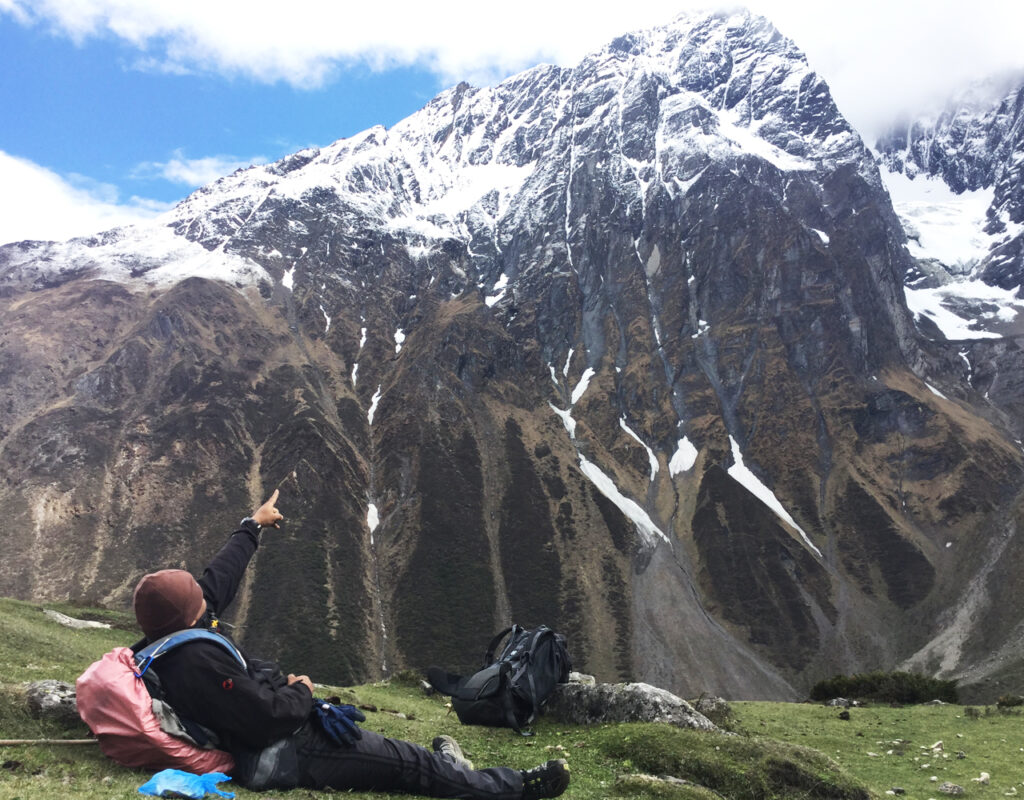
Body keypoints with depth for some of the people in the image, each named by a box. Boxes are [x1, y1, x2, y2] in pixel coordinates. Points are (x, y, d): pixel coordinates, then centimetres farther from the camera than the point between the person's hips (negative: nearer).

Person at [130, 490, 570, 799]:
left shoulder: (169, 634, -2)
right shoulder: (199, 662, -32)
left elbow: (219, 578, 11)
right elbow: (270, 718, -31)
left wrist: (252, 526, 22)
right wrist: (300, 693, -9)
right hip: (282, 752, -10)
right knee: (407, 763, -5)